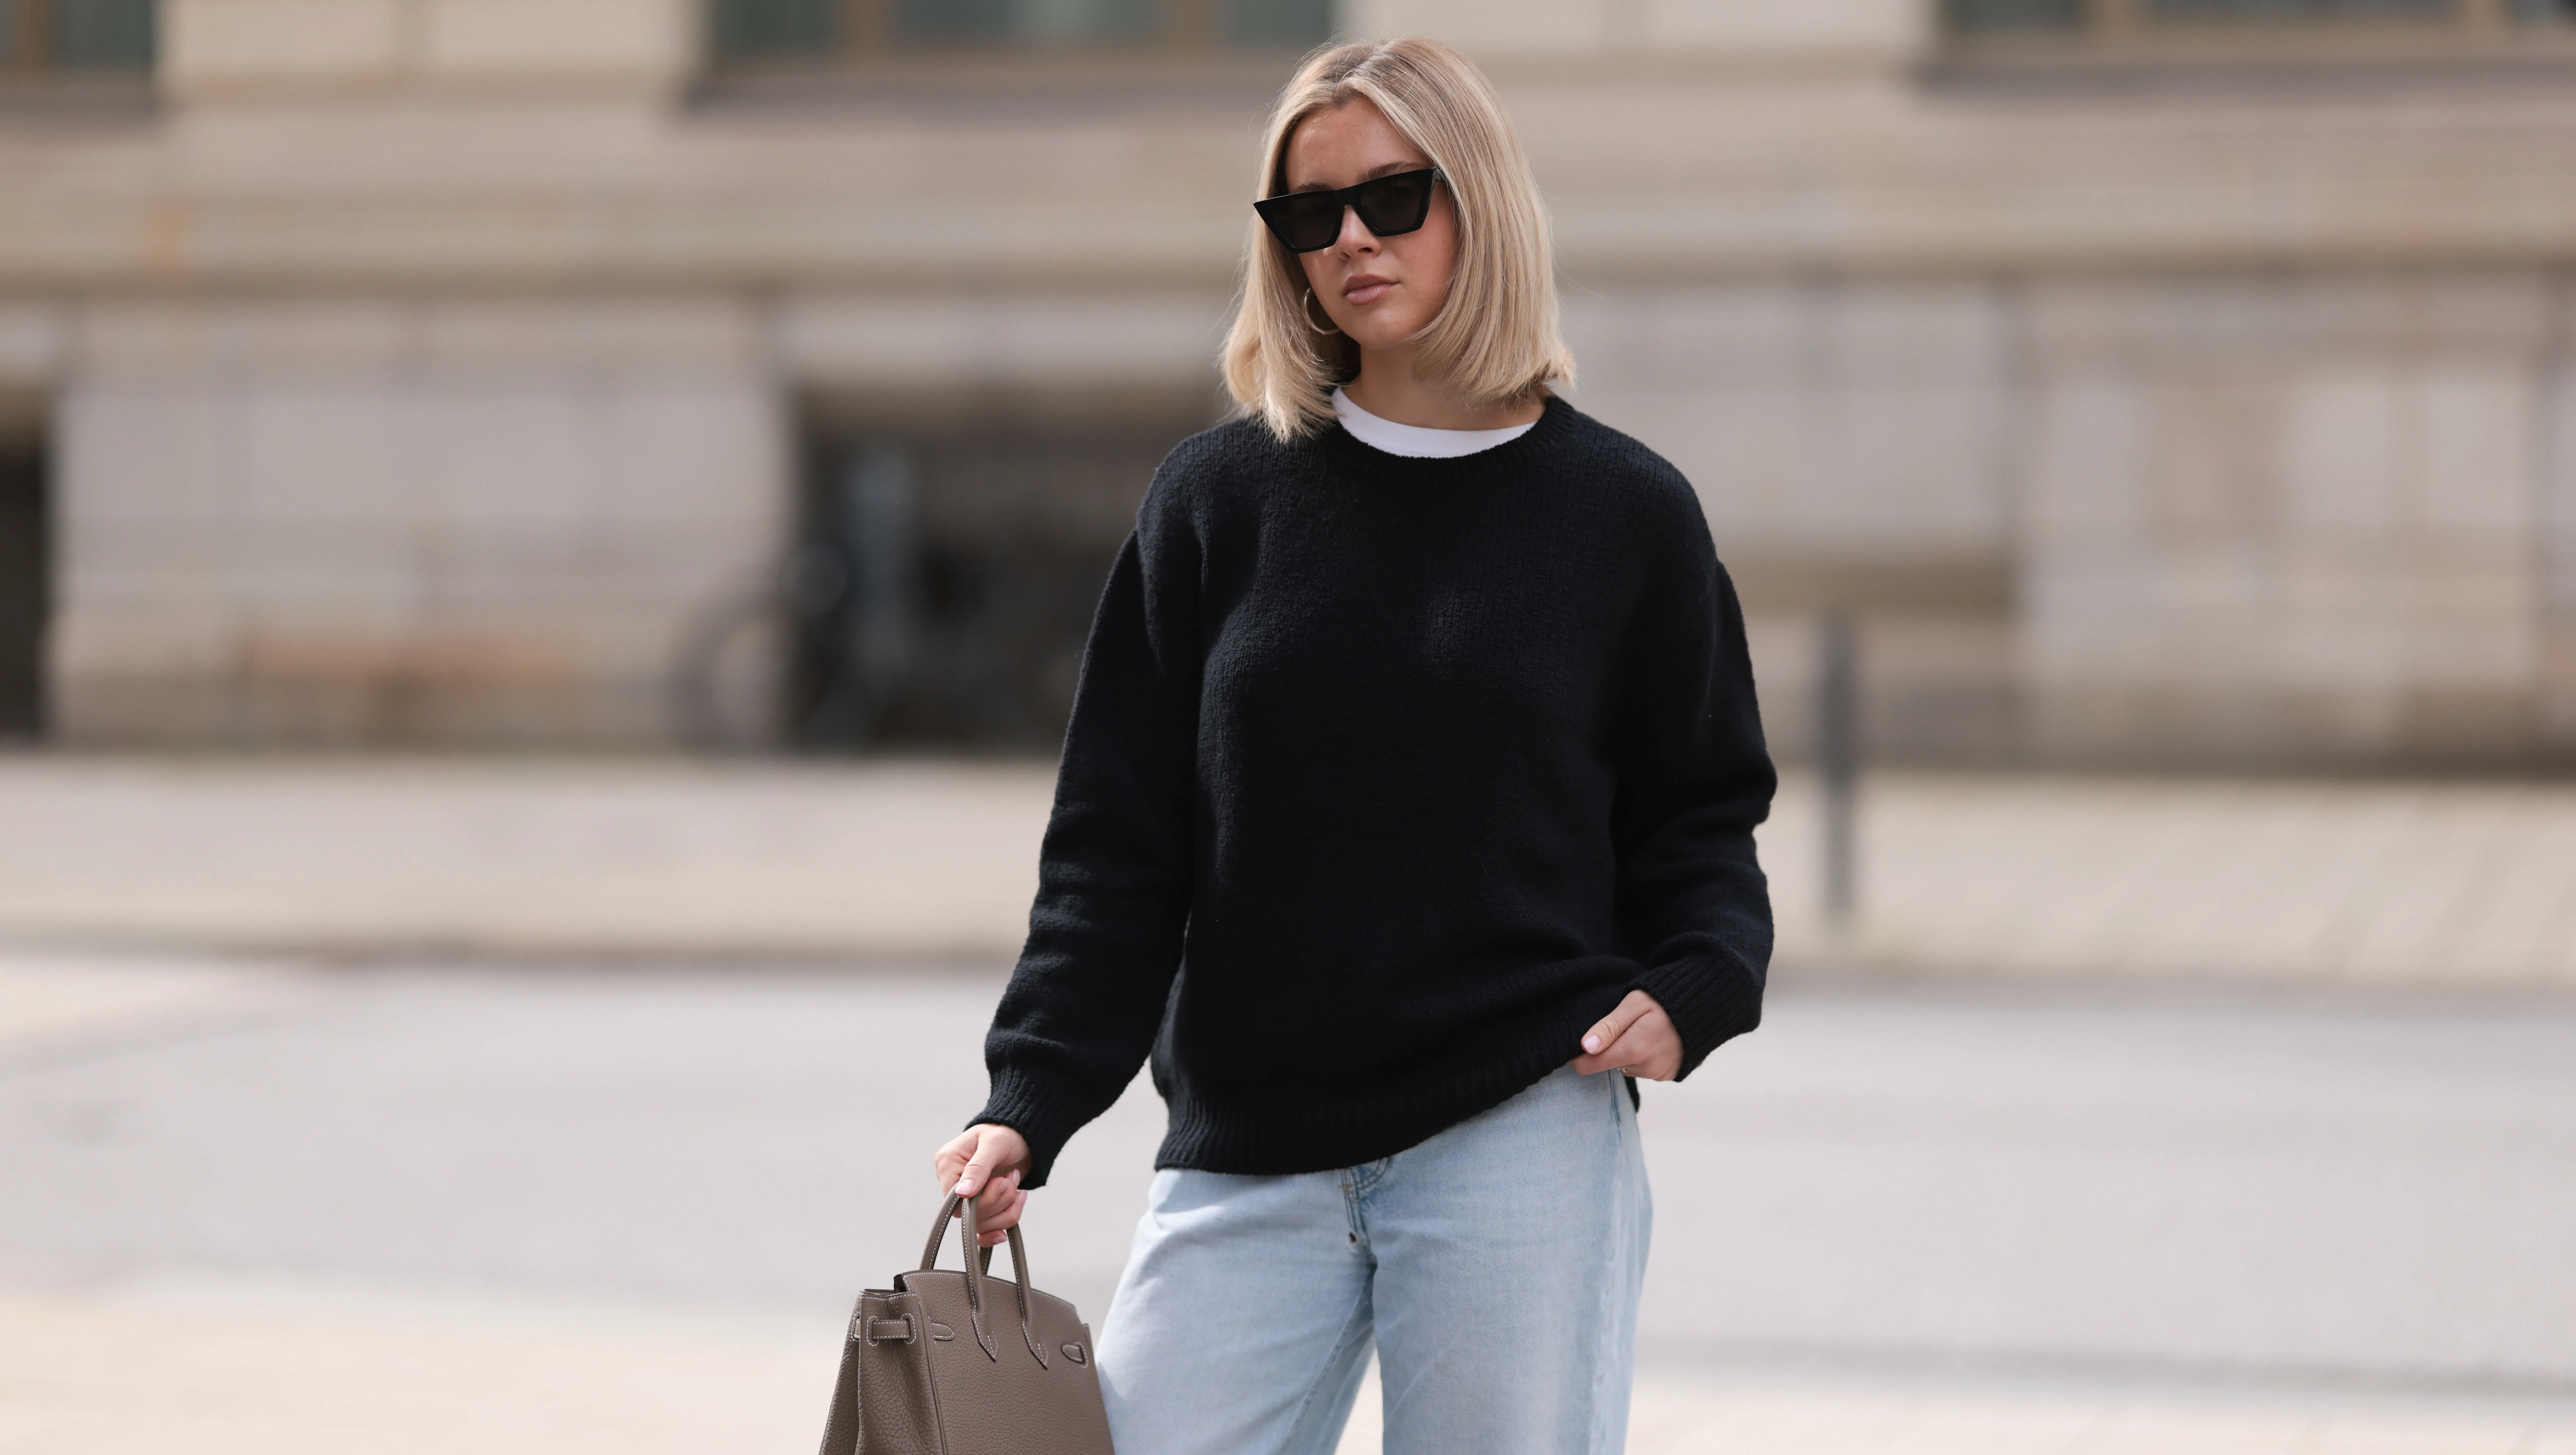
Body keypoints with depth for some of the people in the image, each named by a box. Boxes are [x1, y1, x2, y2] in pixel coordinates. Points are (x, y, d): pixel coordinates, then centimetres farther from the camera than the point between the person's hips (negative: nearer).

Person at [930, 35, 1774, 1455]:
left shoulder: (1625, 512, 4)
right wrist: (1029, 1100, -5)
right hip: (1247, 1160, 2)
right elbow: (1116, 843, 5)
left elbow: (1699, 816, 11)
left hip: (1528, 1138, -1)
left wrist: (1689, 990, -10)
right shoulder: (1218, 499, 6)